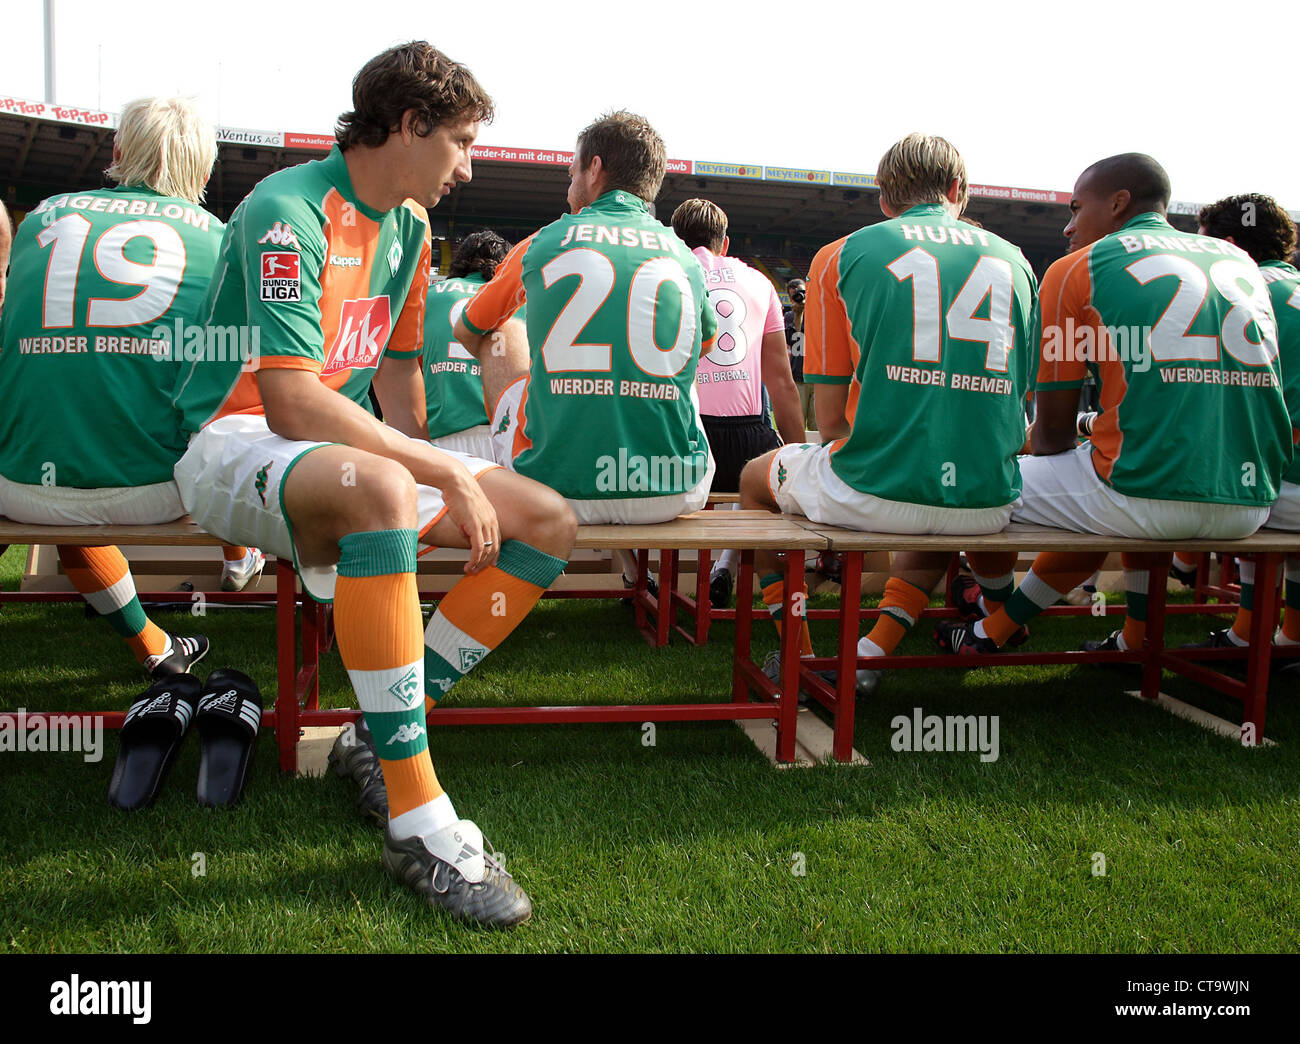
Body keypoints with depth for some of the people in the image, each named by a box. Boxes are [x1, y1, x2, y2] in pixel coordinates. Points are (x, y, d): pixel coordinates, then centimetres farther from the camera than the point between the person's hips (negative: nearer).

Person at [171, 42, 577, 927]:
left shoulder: (410, 225, 10)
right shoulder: (288, 211, -17)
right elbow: (293, 403, -27)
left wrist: (424, 462, 7)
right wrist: (443, 471, -26)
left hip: (347, 447, 8)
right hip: (234, 441, -8)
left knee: (550, 522, -5)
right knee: (379, 488, -43)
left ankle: (386, 730, -7)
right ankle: (418, 821, -36)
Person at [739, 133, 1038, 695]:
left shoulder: (842, 255, 3)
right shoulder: (1014, 261, 11)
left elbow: (831, 418, 1)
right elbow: (1021, 408, 15)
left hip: (870, 494, -3)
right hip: (987, 504, 3)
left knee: (756, 479, 27)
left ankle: (797, 654, 27)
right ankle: (874, 651, 21)